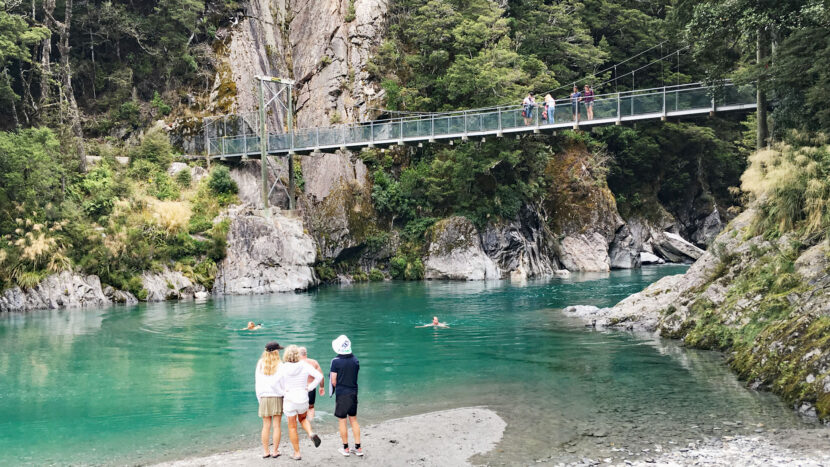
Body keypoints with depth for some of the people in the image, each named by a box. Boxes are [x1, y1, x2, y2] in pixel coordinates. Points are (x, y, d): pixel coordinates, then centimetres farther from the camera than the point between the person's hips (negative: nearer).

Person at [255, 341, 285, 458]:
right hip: (277, 397, -3)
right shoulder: (279, 365, -9)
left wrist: (259, 398, 14)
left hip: (264, 398, 3)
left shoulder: (260, 364, 0)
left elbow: (258, 383, 5)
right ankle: (275, 451, 7)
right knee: (277, 426, 4)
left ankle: (266, 451, 11)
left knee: (266, 426, 8)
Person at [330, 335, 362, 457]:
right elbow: (355, 376, 8)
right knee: (353, 420, 14)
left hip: (341, 395, -5)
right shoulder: (355, 360, 0)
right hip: (353, 393, 5)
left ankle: (346, 449, 14)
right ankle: (358, 448, 15)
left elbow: (333, 381, -11)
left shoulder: (336, 361, -14)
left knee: (342, 421, 7)